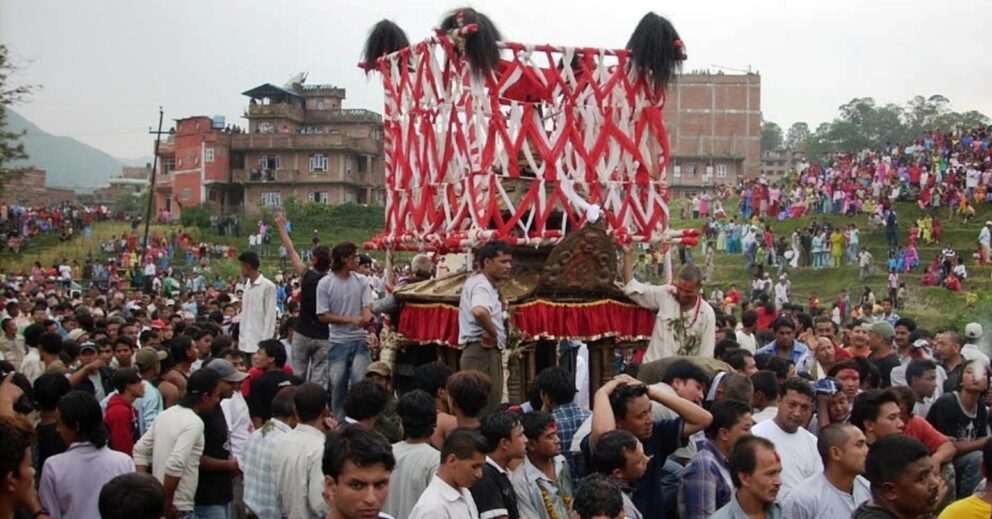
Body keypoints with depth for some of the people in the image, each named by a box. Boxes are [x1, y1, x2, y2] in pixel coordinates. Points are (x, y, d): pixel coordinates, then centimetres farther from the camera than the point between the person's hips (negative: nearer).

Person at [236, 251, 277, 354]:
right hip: (245, 341, 7)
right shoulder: (247, 285, 12)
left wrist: (265, 342, -15)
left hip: (259, 342, -7)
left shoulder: (268, 286, -11)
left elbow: (270, 316, -12)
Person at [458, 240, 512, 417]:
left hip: (477, 351, 10)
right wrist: (493, 333, -20)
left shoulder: (475, 281, 17)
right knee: (486, 411, -11)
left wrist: (496, 307, 20)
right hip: (484, 351, -10)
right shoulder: (482, 285, -14)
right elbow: (479, 311, -36)